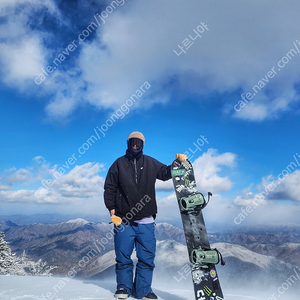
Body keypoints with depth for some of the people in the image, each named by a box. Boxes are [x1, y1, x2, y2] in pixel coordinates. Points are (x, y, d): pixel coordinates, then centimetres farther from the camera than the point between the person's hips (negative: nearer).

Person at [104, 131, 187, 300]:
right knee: (123, 256, 6)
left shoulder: (150, 163, 10)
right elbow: (109, 187, 7)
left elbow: (165, 173, 16)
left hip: (146, 221, 1)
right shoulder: (119, 163, 6)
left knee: (147, 257, 3)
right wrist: (111, 208, -2)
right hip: (123, 220, -1)